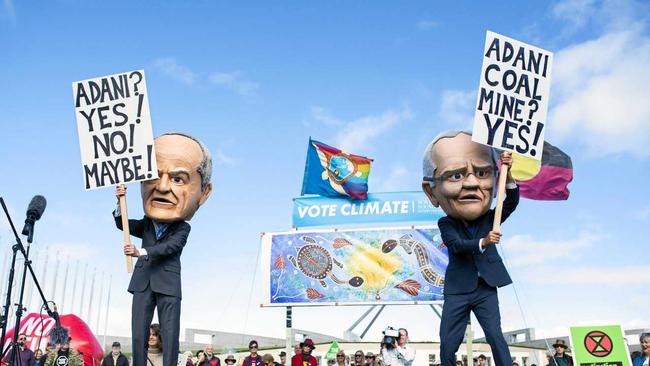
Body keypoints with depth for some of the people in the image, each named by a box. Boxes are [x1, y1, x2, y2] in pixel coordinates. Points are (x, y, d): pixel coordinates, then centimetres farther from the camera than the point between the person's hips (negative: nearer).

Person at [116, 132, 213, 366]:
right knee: (138, 334, 4)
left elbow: (170, 246, -16)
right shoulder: (146, 224, 14)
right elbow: (122, 224, 11)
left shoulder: (183, 228, -1)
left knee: (170, 334, -5)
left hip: (168, 285, -4)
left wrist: (141, 252, -28)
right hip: (143, 283, 4)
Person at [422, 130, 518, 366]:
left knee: (496, 336, -6)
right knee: (448, 343, 3)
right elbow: (457, 245, -18)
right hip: (457, 291, 0)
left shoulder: (489, 218, 5)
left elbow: (512, 202, -8)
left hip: (486, 289, 1)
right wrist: (483, 243, -37)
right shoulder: (446, 224, -2)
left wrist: (507, 174, -22)